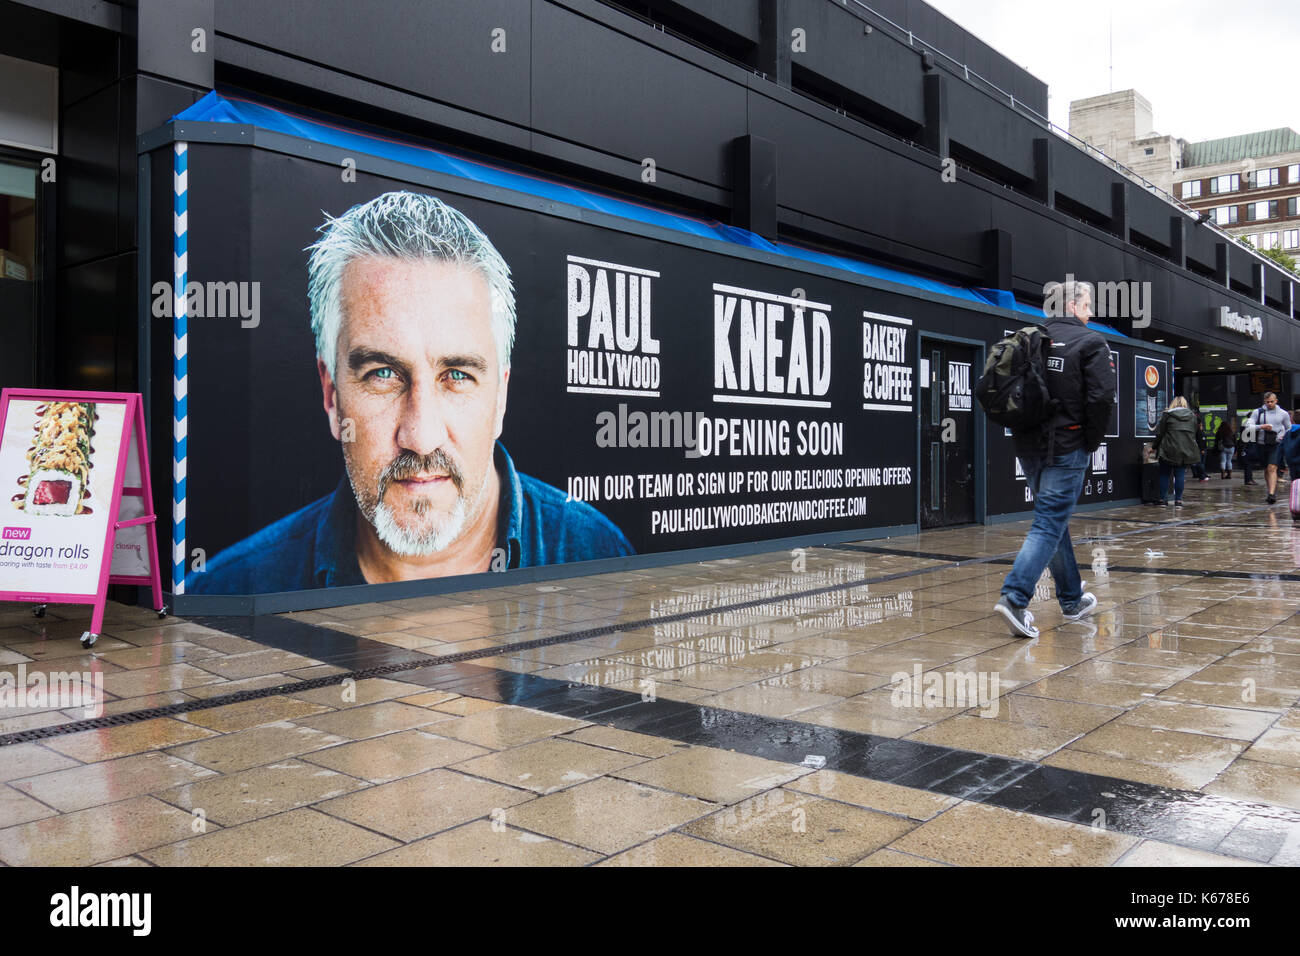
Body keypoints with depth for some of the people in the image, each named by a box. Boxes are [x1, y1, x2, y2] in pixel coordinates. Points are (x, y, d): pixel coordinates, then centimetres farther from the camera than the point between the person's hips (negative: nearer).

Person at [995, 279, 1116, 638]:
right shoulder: (1090, 342, -6)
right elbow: (1101, 397, -15)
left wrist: (1023, 429, 14)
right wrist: (1093, 441, -2)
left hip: (1029, 447, 6)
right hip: (1067, 448, -6)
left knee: (1055, 518, 17)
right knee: (1049, 522, -6)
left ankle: (1072, 599, 28)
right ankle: (1014, 597, -20)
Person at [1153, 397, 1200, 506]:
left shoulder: (1167, 415, -2)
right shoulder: (1192, 416, 9)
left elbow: (1159, 433, -1)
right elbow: (1194, 433, 12)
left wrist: (1155, 447, 8)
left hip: (1169, 449, -3)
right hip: (1186, 450, 3)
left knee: (1164, 474, 6)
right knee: (1180, 475, 5)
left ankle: (1163, 499, 6)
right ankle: (1178, 500, 3)